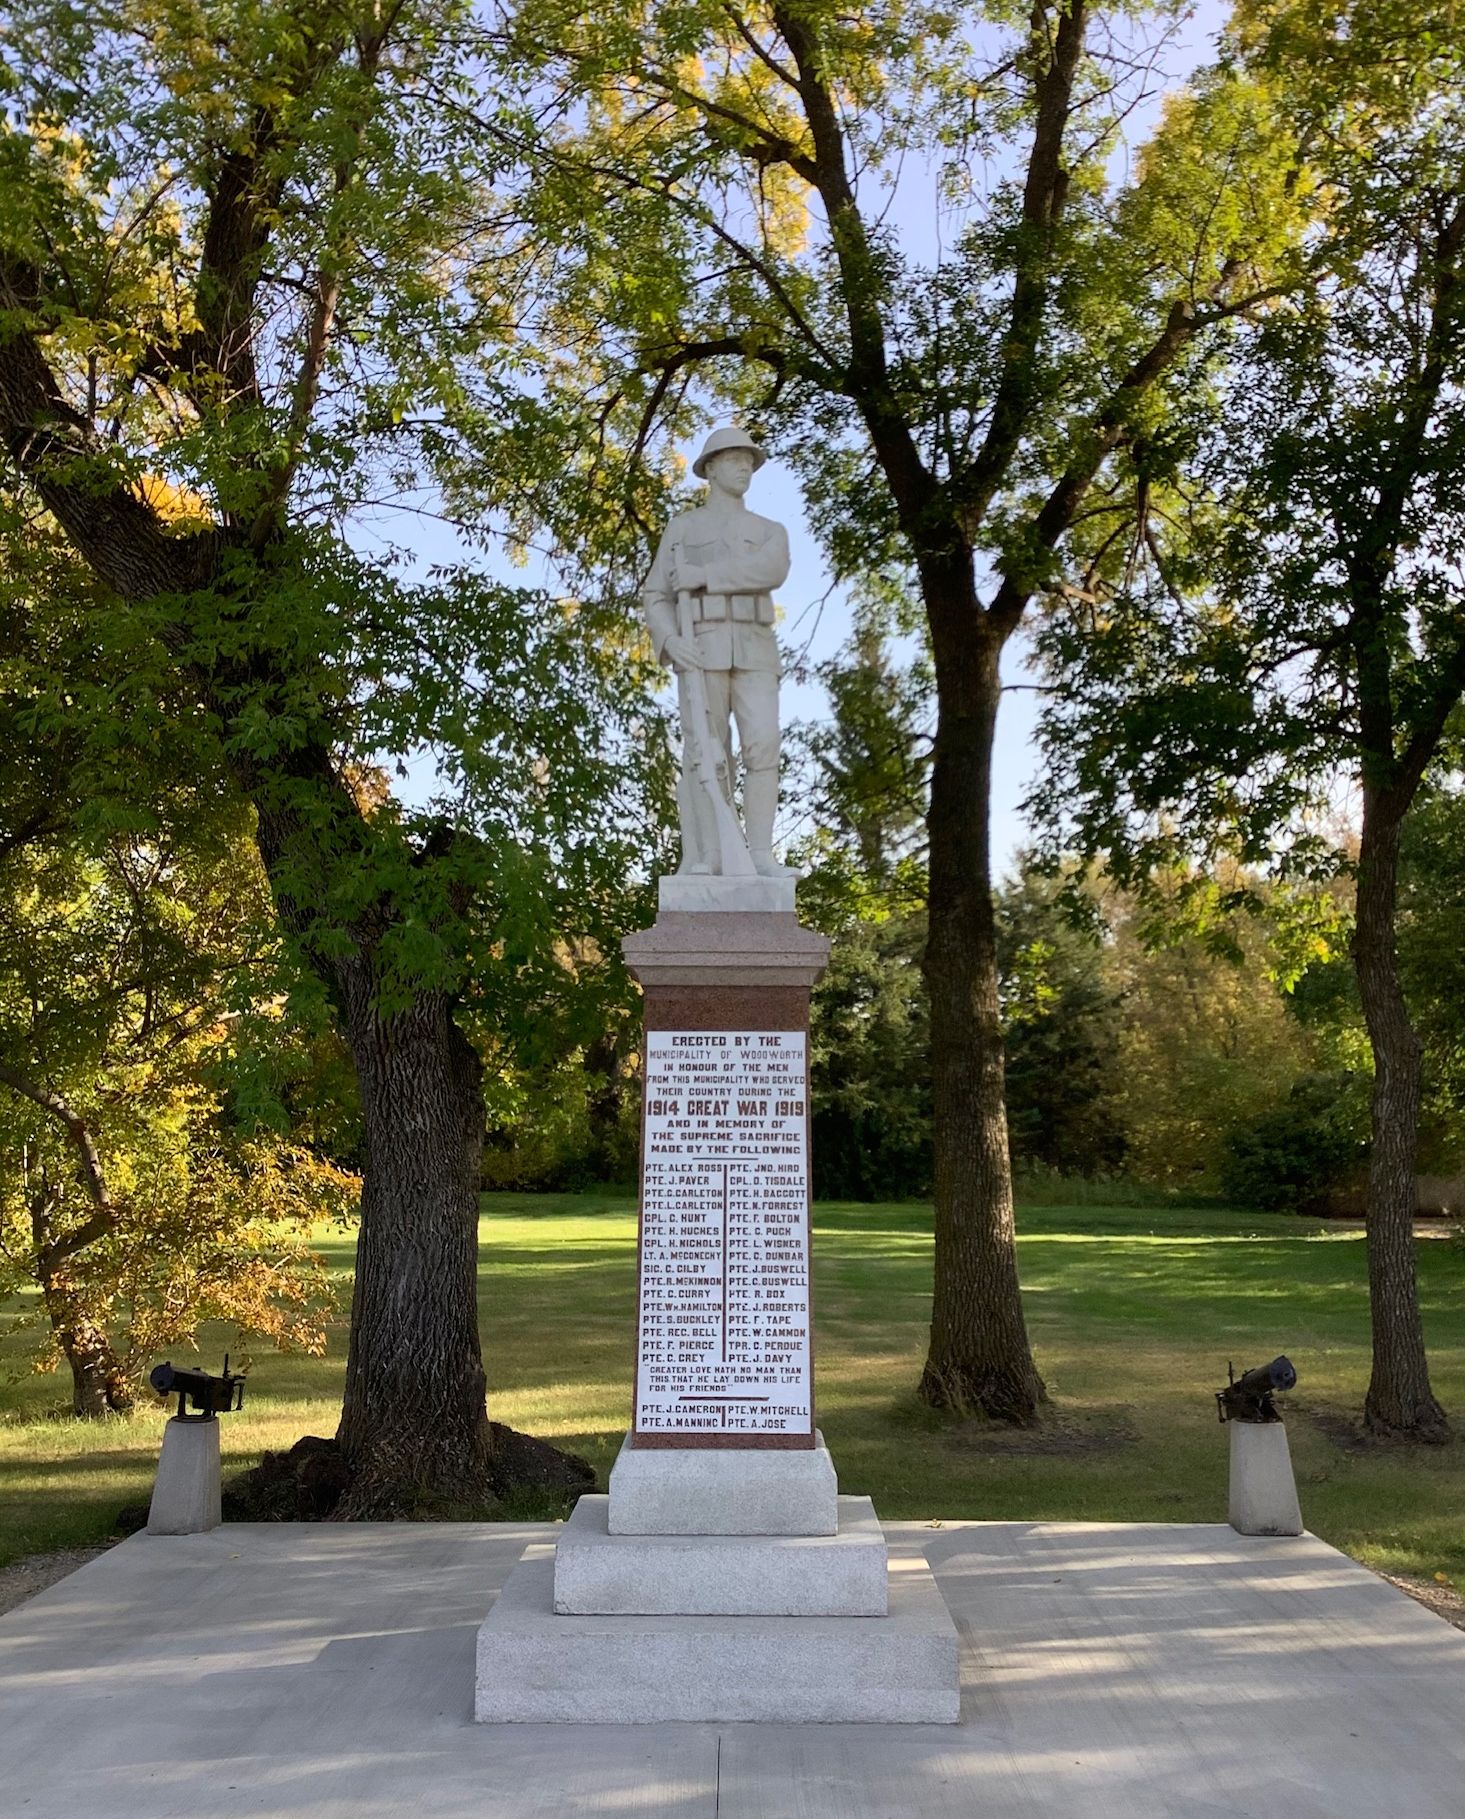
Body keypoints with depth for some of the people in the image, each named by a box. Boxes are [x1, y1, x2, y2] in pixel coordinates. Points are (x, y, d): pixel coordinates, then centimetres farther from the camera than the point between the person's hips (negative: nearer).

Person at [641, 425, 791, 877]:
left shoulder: (772, 532, 16)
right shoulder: (681, 528, 14)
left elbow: (772, 571, -9)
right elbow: (655, 597, 7)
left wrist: (701, 575, -13)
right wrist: (671, 641, -14)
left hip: (754, 654, 2)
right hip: (701, 650, -1)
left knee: (763, 747, -13)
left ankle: (760, 855, -10)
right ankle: (701, 859, -3)